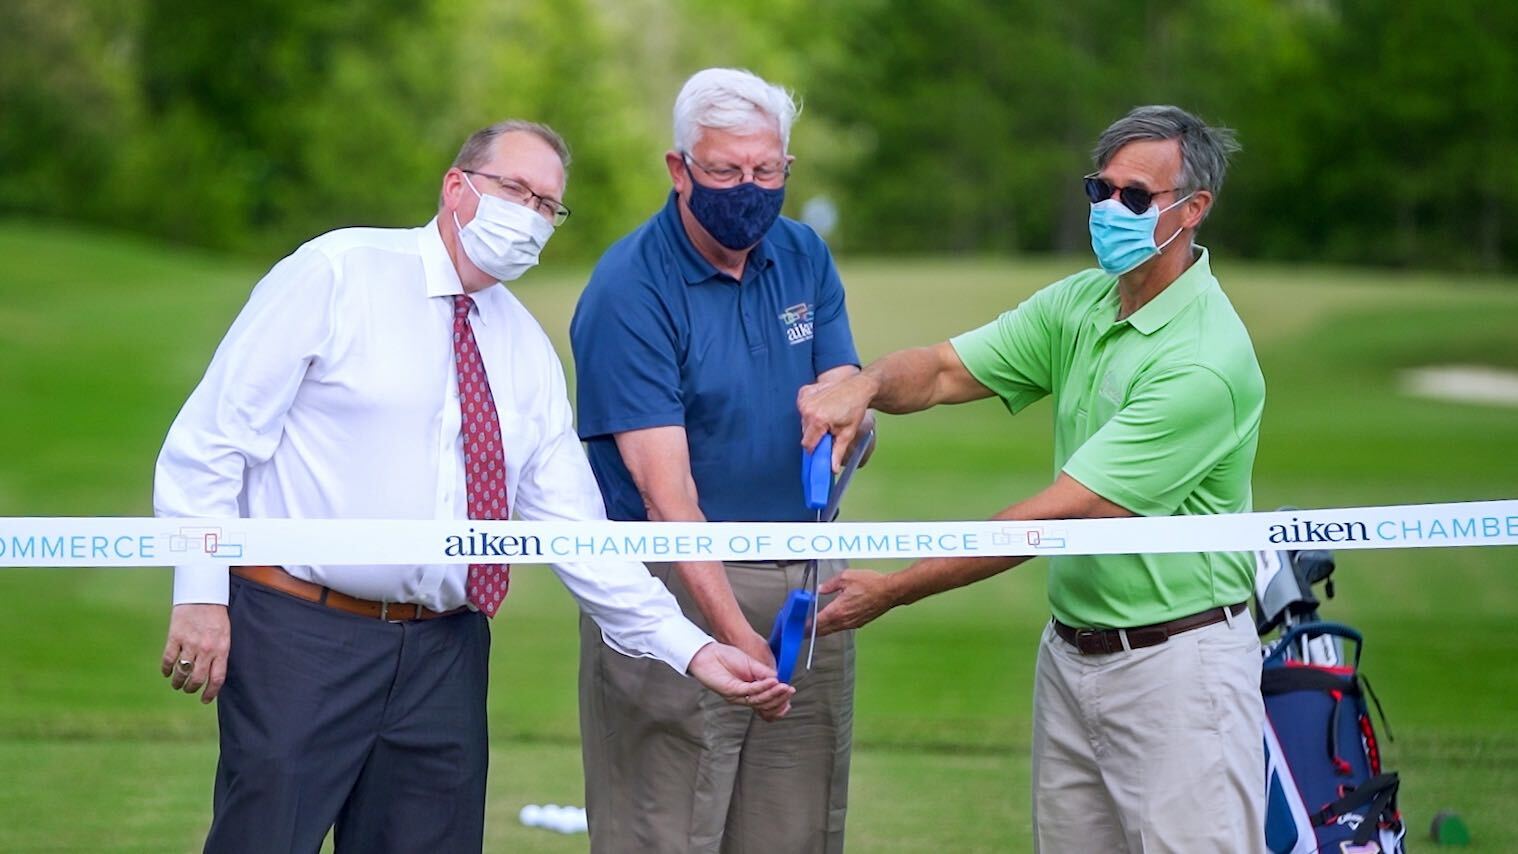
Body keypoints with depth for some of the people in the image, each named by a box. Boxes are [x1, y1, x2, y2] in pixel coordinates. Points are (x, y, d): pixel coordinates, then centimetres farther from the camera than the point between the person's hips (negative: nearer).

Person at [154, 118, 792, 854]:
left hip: (443, 655, 6)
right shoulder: (336, 274, -4)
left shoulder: (529, 353, 12)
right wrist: (202, 592, -14)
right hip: (299, 632, -5)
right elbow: (215, 432, -6)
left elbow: (575, 530, 9)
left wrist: (691, 651, -1)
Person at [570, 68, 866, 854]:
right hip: (679, 587, -5)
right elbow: (664, 491, -19)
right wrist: (735, 634, -29)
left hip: (808, 580, 6)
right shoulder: (628, 290, -12)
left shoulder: (803, 257, 7)